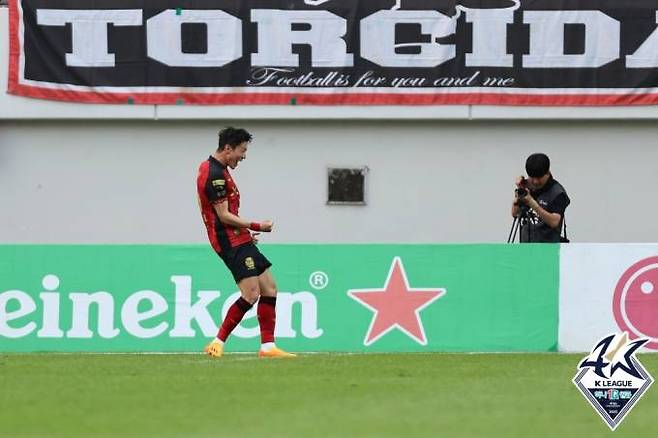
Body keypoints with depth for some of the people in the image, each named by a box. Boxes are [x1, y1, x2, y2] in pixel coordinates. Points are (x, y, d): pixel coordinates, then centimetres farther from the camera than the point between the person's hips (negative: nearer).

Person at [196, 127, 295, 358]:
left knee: (269, 288, 7)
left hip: (238, 240, 11)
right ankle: (217, 343, -12)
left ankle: (268, 346, 7)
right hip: (231, 242, -11)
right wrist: (256, 226, -11)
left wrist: (246, 230, 24)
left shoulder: (217, 169, 17)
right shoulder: (214, 174, -16)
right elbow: (224, 216, -19)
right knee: (251, 293, -17)